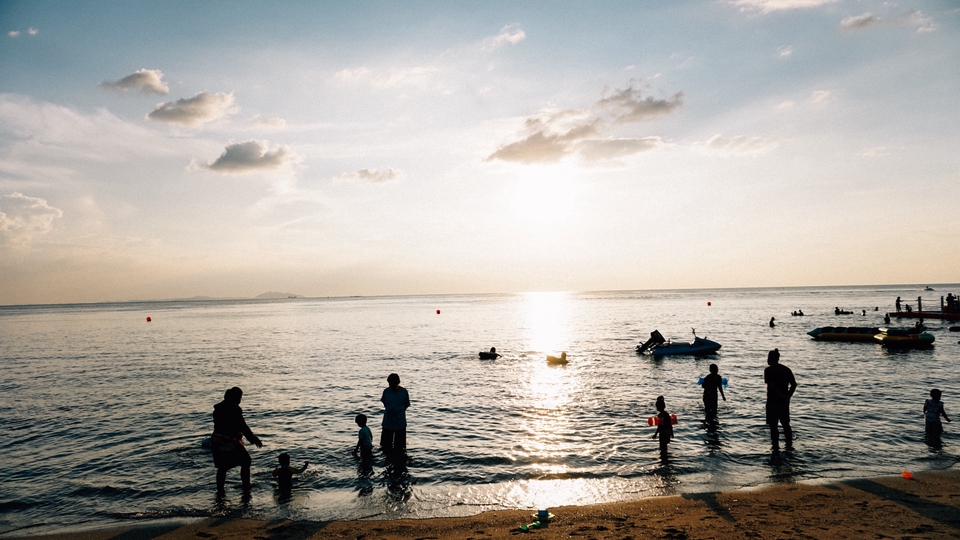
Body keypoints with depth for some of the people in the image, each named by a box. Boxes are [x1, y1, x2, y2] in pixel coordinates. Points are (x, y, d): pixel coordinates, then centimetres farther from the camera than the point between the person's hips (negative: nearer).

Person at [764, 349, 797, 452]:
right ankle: (789, 445, 20)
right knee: (786, 424, 17)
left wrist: (781, 396, -18)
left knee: (773, 425, 3)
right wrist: (788, 396, -1)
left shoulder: (768, 370, -10)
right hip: (785, 402, 6)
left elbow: (771, 385, -20)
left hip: (773, 401, -6)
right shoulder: (786, 369, 5)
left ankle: (775, 446, 4)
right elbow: (794, 384, 1)